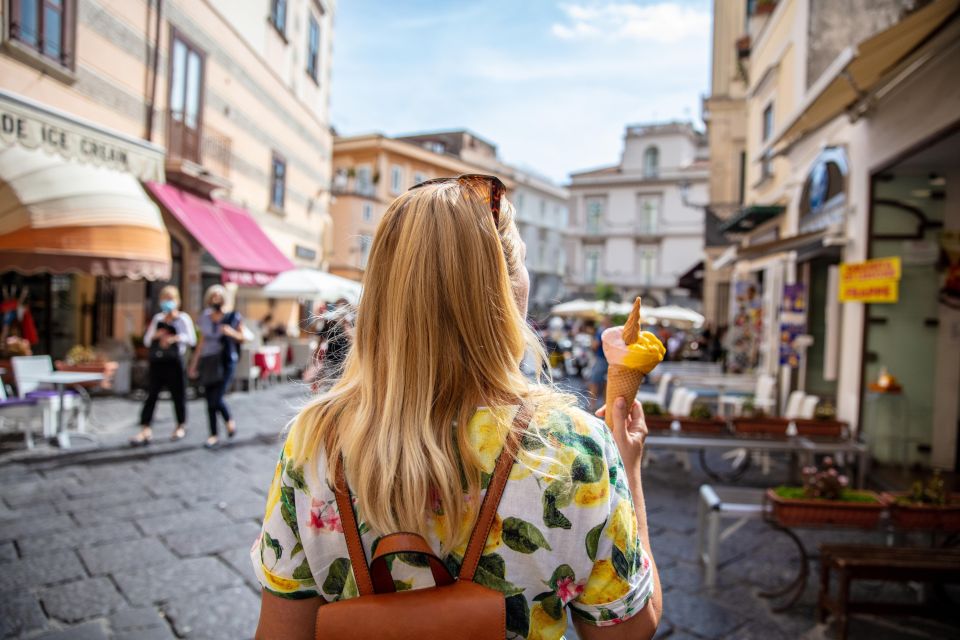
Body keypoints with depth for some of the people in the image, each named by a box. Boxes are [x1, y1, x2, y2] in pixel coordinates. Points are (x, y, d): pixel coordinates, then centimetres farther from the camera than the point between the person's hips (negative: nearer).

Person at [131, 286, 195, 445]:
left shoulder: (183, 318, 2)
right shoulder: (158, 318, 13)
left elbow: (192, 339, -4)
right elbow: (146, 340, 15)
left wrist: (175, 338, -19)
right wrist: (155, 335, -6)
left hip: (174, 361, -3)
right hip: (157, 362, 4)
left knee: (178, 394, 5)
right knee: (151, 395, -1)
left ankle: (181, 426, 23)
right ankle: (145, 431, -1)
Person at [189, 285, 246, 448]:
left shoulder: (233, 317, -2)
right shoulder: (205, 318, 8)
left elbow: (242, 338, 6)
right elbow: (201, 343, 14)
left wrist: (232, 333, -15)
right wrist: (194, 364, 14)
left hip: (225, 362, -4)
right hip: (208, 361, 4)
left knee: (217, 399, -13)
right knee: (210, 401, 5)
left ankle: (229, 420, 18)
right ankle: (214, 436, 17)